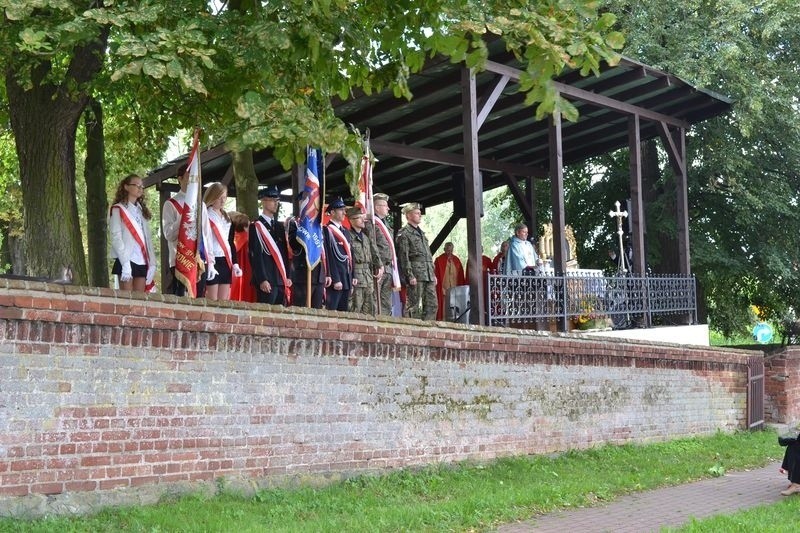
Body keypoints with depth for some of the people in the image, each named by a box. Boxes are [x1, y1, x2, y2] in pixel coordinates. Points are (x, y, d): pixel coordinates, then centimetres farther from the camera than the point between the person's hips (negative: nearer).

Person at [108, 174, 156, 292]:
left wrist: (152, 263, 4)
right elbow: (116, 237, -8)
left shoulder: (142, 210, 20)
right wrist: (125, 262, -19)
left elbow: (147, 237, 14)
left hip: (142, 261, 5)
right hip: (126, 260, -5)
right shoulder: (118, 209, 2)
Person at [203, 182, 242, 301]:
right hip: (212, 261, -7)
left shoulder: (227, 218, 18)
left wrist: (235, 264, 11)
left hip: (226, 262, 7)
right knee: (212, 301, -7)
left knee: (224, 301, 5)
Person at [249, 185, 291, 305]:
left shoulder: (280, 226, 17)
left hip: (281, 280, 7)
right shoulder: (256, 226, -4)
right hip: (267, 281, -7)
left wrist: (287, 276, 12)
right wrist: (262, 280, -17)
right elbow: (255, 255, -11)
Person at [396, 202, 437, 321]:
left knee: (432, 305, 5)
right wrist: (410, 276, -17)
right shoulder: (404, 233, -4)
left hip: (429, 275, 8)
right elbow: (404, 257, -11)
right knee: (415, 307, -7)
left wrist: (433, 274, 18)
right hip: (416, 274, -8)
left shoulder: (421, 232, 23)